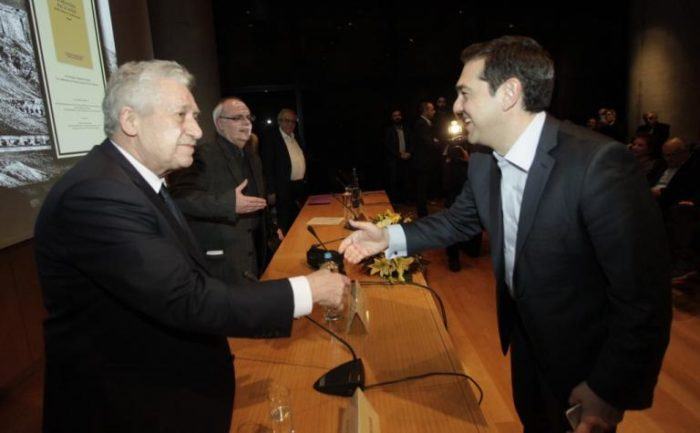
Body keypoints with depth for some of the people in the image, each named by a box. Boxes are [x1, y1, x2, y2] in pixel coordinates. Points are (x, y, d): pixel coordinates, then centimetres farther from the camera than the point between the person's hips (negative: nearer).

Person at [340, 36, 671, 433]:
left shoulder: (600, 164, -31)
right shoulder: (483, 163, -8)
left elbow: (644, 295, -27)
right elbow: (461, 221, 7)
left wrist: (611, 392, -19)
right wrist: (390, 237, -6)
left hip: (582, 358, -6)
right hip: (525, 337, 6)